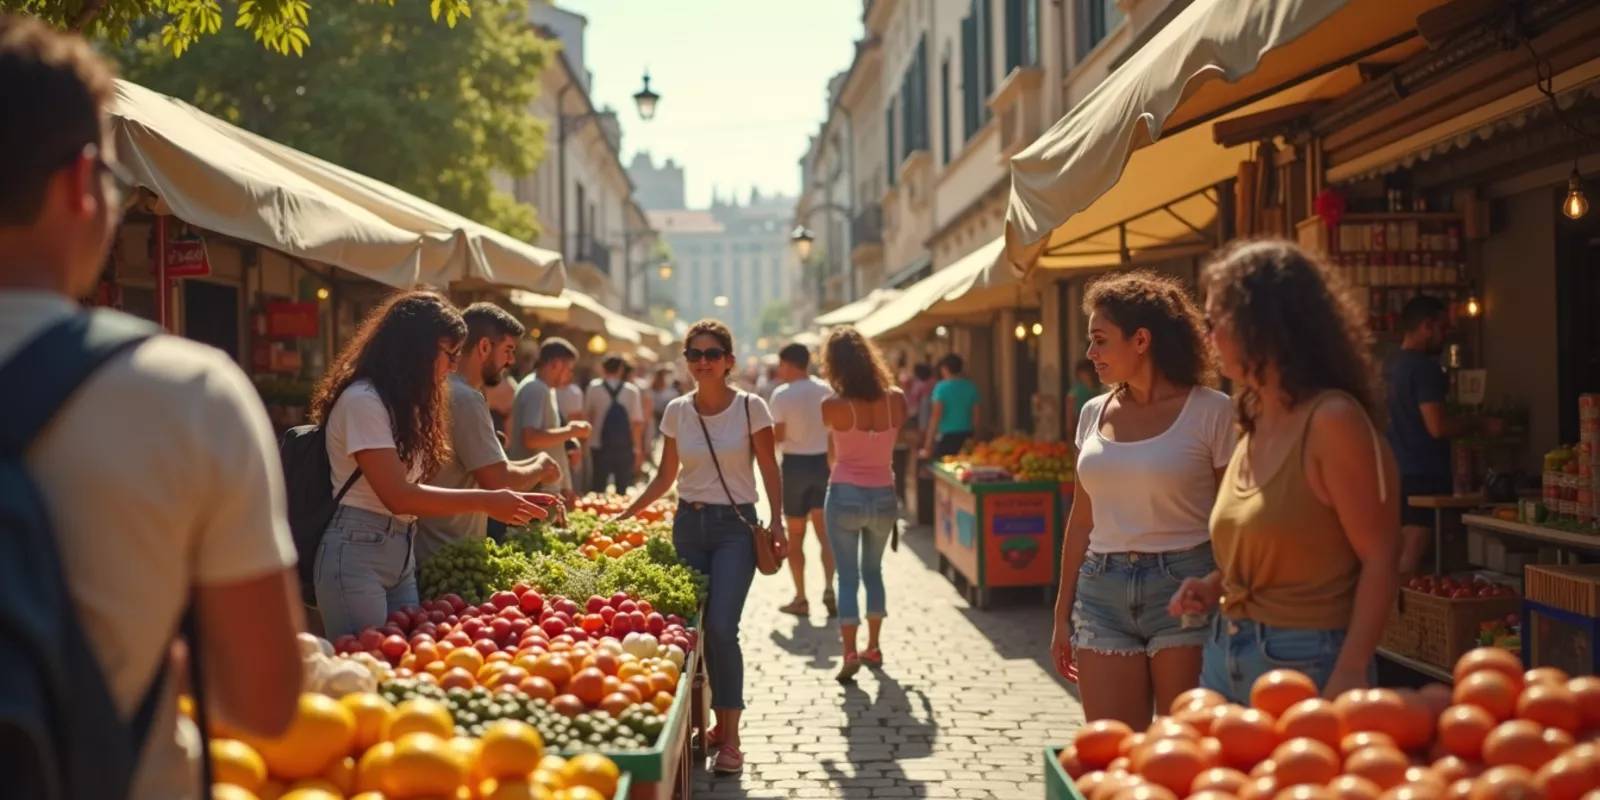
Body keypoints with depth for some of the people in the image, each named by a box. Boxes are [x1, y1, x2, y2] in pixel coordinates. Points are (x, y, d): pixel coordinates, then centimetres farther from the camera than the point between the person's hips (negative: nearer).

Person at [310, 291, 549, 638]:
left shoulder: (401, 402, 15)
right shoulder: (362, 401, -15)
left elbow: (411, 487, 8)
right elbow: (398, 496, -20)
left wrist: (501, 500, 1)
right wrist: (487, 500, -18)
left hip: (402, 555, 9)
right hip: (357, 555, -9)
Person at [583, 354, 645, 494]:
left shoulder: (594, 388, -3)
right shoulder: (632, 390, -4)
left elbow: (586, 415, 2)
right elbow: (637, 423, -6)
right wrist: (638, 449, 1)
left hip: (600, 447, 0)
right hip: (625, 447, 0)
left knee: (597, 488, 7)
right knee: (623, 490, 9)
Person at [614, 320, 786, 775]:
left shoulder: (750, 407, -6)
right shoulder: (676, 411, 4)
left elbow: (770, 471, -1)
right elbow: (666, 476, 12)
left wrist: (777, 522, -11)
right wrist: (626, 514, 6)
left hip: (735, 525, -4)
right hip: (689, 524, 4)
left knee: (721, 627, -15)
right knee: (696, 628, 4)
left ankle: (730, 737, -5)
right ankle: (718, 722, 21)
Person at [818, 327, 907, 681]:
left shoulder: (833, 405, -15)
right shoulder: (895, 399, -7)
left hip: (845, 496, -3)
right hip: (883, 496, 3)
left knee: (847, 575, 4)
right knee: (873, 571, 20)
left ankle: (850, 653, -3)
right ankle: (873, 647, 27)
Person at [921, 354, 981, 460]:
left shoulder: (942, 387, -6)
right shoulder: (971, 386, 7)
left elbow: (936, 415, -11)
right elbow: (976, 413, 10)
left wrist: (928, 445, -11)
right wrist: (973, 435, 22)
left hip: (947, 436, -5)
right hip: (967, 436, 5)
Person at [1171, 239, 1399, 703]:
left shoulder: (1331, 420, -14)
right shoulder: (1254, 422, 10)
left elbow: (1379, 557, -15)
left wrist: (1349, 675, -21)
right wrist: (1216, 586, 4)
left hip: (1305, 664, -7)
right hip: (1226, 655, 8)